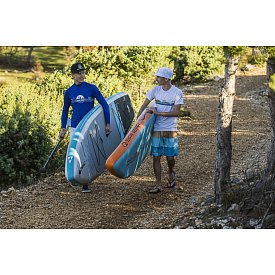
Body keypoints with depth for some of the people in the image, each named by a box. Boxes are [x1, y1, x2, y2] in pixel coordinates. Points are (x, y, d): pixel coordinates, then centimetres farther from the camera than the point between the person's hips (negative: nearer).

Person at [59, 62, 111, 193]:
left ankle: (86, 183, 6)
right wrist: (63, 128, 9)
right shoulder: (69, 92, 4)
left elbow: (104, 105, -3)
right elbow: (65, 110, 16)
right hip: (75, 127, 2)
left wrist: (108, 123, -9)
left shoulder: (92, 88, -4)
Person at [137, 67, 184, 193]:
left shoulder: (177, 92, -8)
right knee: (156, 157, -1)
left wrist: (158, 113, -17)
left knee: (170, 157, 1)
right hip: (156, 129, 3)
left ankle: (171, 173, 33)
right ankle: (158, 184, 6)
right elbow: (144, 105, 8)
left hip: (170, 130, -3)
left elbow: (176, 112, -12)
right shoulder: (155, 90, 2)